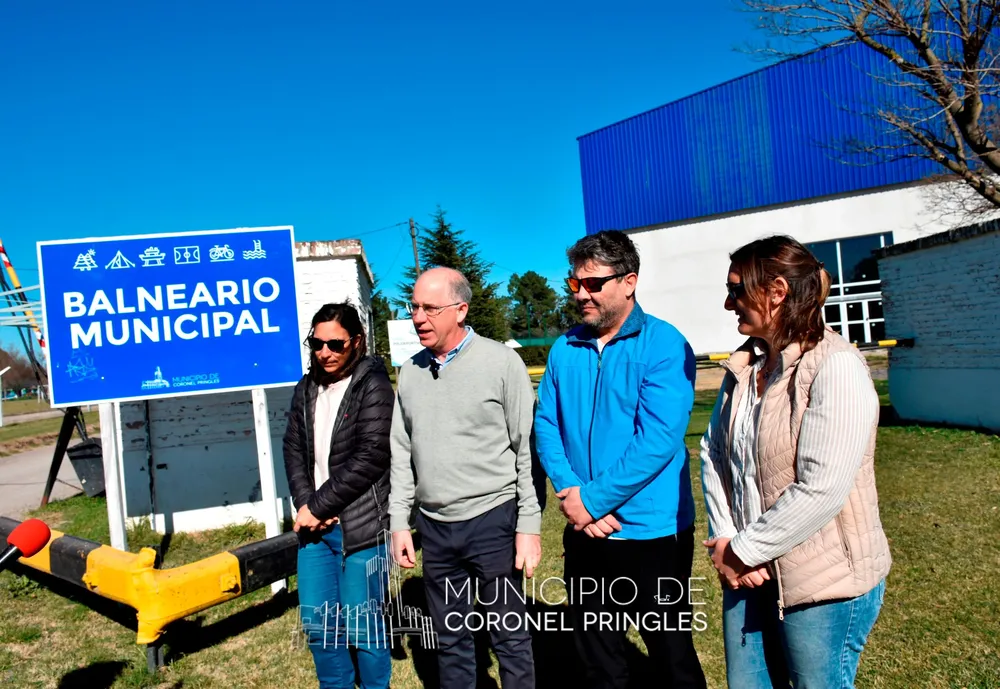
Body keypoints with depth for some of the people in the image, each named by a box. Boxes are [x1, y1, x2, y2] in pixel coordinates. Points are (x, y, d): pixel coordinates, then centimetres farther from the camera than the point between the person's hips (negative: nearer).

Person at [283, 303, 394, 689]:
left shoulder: (373, 385, -9)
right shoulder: (306, 389, 10)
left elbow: (369, 460, -16)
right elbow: (293, 450, 9)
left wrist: (318, 507, -12)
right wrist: (305, 504, -7)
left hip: (360, 526, -6)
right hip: (315, 526, 6)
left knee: (361, 625, 5)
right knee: (317, 623, 14)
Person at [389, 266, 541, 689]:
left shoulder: (501, 362, -9)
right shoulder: (410, 371, 5)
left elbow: (527, 450, -7)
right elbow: (401, 453, 10)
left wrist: (529, 526, -9)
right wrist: (399, 521, 8)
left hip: (492, 520, -4)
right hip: (435, 526, 5)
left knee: (509, 636, 8)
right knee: (450, 637, 17)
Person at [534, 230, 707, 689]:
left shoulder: (664, 346, -13)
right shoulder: (564, 350, 4)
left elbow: (657, 439, -21)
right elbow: (545, 426, 3)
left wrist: (591, 500, -17)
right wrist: (570, 492, -13)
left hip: (651, 533, -5)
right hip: (584, 532, 5)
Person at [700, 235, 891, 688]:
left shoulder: (836, 367, -18)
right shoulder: (744, 366, 5)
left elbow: (821, 489, -23)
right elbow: (713, 454, 5)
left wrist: (744, 551, -15)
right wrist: (725, 541, -6)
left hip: (824, 582, -6)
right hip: (750, 574, 6)